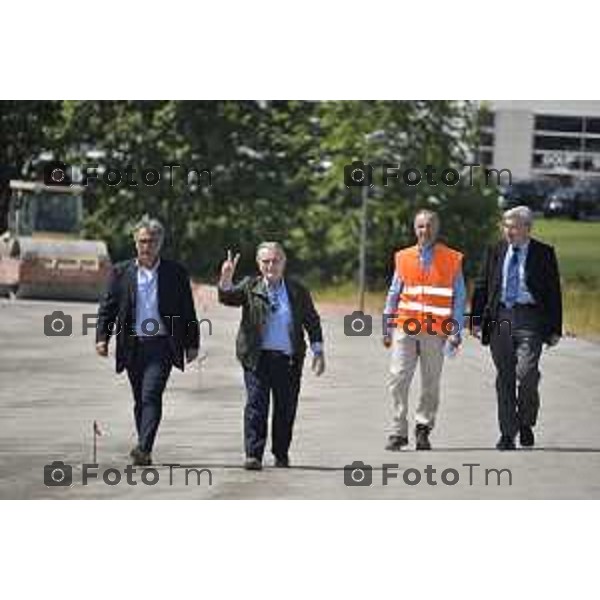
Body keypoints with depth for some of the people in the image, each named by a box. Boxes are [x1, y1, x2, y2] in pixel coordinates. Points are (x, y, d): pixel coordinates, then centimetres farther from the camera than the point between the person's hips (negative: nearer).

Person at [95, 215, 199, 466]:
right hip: (133, 346, 3)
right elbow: (108, 307, 7)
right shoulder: (121, 272, 7)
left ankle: (144, 449, -22)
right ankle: (144, 450, 18)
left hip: (162, 345, -3)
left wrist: (191, 344, 5)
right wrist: (102, 337, -5)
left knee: (151, 395, -16)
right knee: (140, 400, 9)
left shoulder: (176, 273, 4)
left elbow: (188, 311, 7)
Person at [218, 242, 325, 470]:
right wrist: (226, 278, -29)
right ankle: (253, 455, -9)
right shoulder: (250, 287, 5)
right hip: (258, 357, -1)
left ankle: (281, 455, 20)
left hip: (288, 359, 2)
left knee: (286, 408, 6)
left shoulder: (298, 291, 8)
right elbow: (227, 297, -10)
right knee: (256, 405, -9)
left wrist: (318, 351, 8)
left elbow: (312, 322, 14)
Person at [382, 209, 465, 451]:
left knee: (431, 383, 4)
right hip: (405, 328, 1)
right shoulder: (403, 258, 10)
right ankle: (397, 432, -2)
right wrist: (387, 329, 11)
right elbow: (393, 294, 15)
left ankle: (423, 428, 19)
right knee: (398, 379, -6)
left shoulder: (452, 260, 5)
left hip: (435, 331, -1)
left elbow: (459, 298, 5)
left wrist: (456, 332, -2)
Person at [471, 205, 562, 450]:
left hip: (529, 319, -3)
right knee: (505, 378, 4)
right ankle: (507, 434, 10)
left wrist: (555, 329, -1)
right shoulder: (495, 252, 11)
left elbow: (554, 292, 4)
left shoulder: (543, 254, 3)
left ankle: (526, 424, 8)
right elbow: (481, 286, 13)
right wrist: (476, 319, 6)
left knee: (526, 373, -15)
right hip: (500, 318, 3)